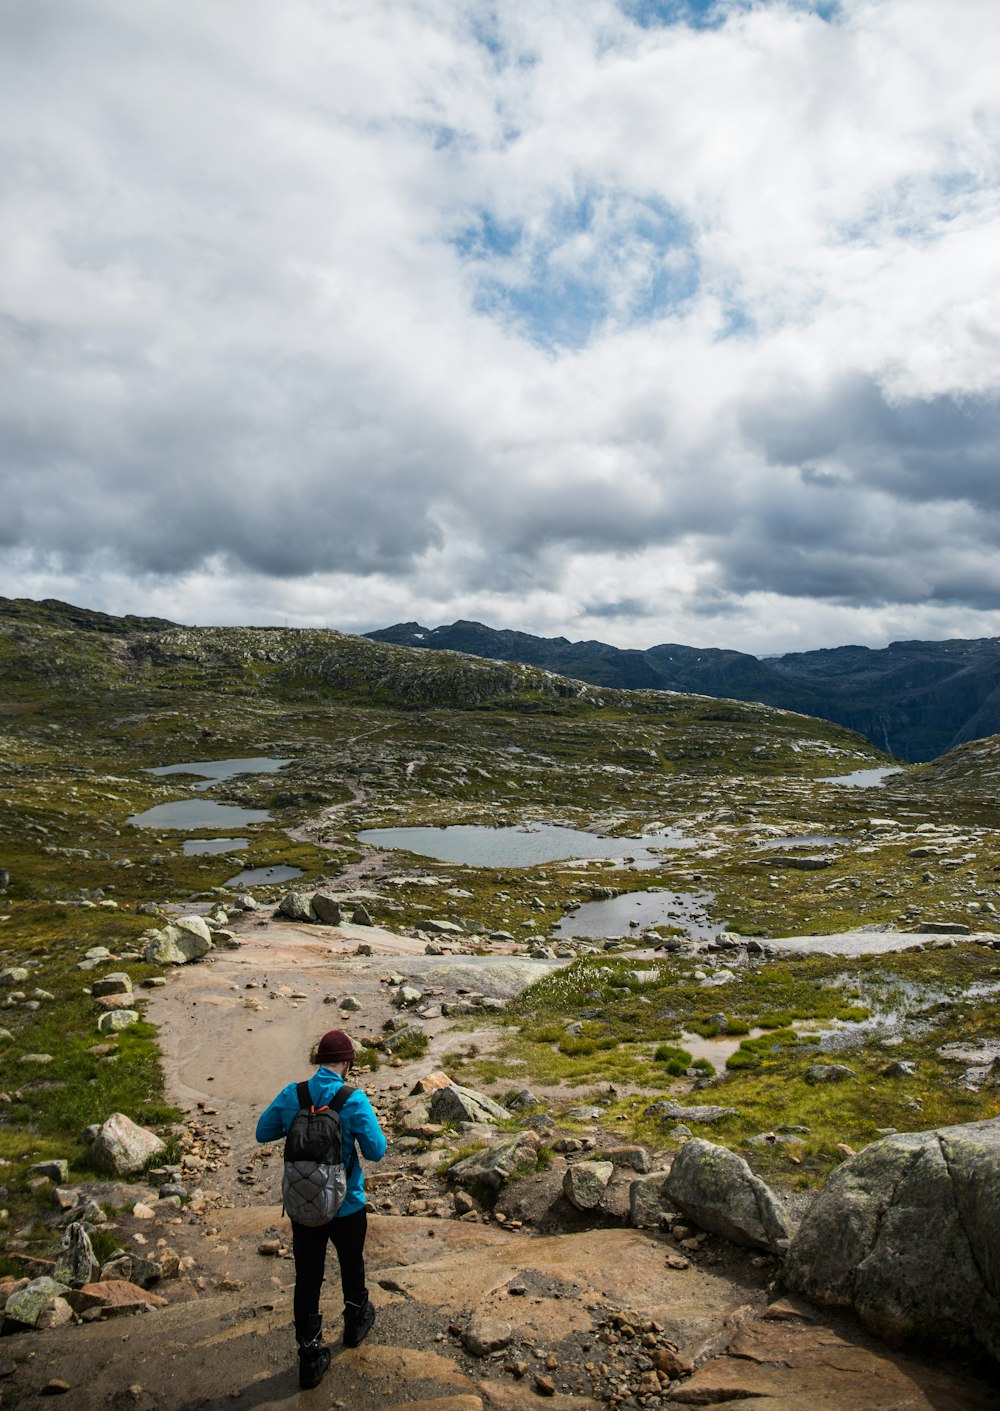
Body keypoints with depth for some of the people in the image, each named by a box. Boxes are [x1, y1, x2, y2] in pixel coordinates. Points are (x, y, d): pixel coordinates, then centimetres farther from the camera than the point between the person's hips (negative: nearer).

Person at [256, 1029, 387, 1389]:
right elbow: (376, 1151, -18)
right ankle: (356, 1321, 47)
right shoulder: (353, 1101, -22)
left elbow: (263, 1132, 2)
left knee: (307, 1278, 13)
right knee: (351, 1265, 24)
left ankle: (309, 1356, 21)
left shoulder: (291, 1095, -12)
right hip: (346, 1207, -2)